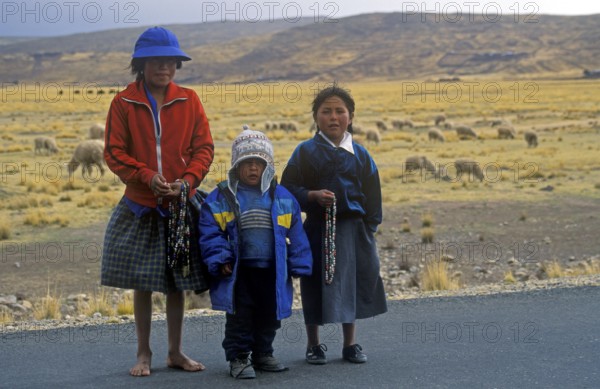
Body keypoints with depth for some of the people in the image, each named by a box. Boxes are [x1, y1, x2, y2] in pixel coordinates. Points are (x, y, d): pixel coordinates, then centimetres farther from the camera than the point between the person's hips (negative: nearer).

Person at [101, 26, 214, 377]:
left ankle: (176, 352, 21)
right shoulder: (124, 102, -2)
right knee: (142, 283, 5)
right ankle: (144, 354, 18)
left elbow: (204, 147, 2)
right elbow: (114, 152, -4)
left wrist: (187, 180, -14)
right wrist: (147, 177, -17)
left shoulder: (189, 100, 3)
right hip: (140, 206, -1)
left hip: (181, 205, 2)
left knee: (178, 282, 9)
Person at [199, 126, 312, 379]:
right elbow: (210, 232, -4)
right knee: (240, 316, 0)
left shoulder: (282, 197, 4)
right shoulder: (221, 198, -3)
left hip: (272, 272, 3)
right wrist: (220, 259, -13)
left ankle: (262, 353, 28)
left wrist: (298, 265, 3)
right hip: (238, 271, -3)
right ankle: (238, 358, 10)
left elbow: (295, 235, 6)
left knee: (269, 316, 12)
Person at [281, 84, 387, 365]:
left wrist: (369, 228, 3)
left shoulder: (360, 155, 6)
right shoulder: (306, 152, 0)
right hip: (317, 229, -2)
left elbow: (372, 196, 9)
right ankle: (313, 345, 18)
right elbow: (288, 188, -3)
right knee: (316, 286, 4)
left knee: (351, 285, 8)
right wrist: (312, 196, -19)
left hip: (352, 229, 2)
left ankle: (350, 344, 22)